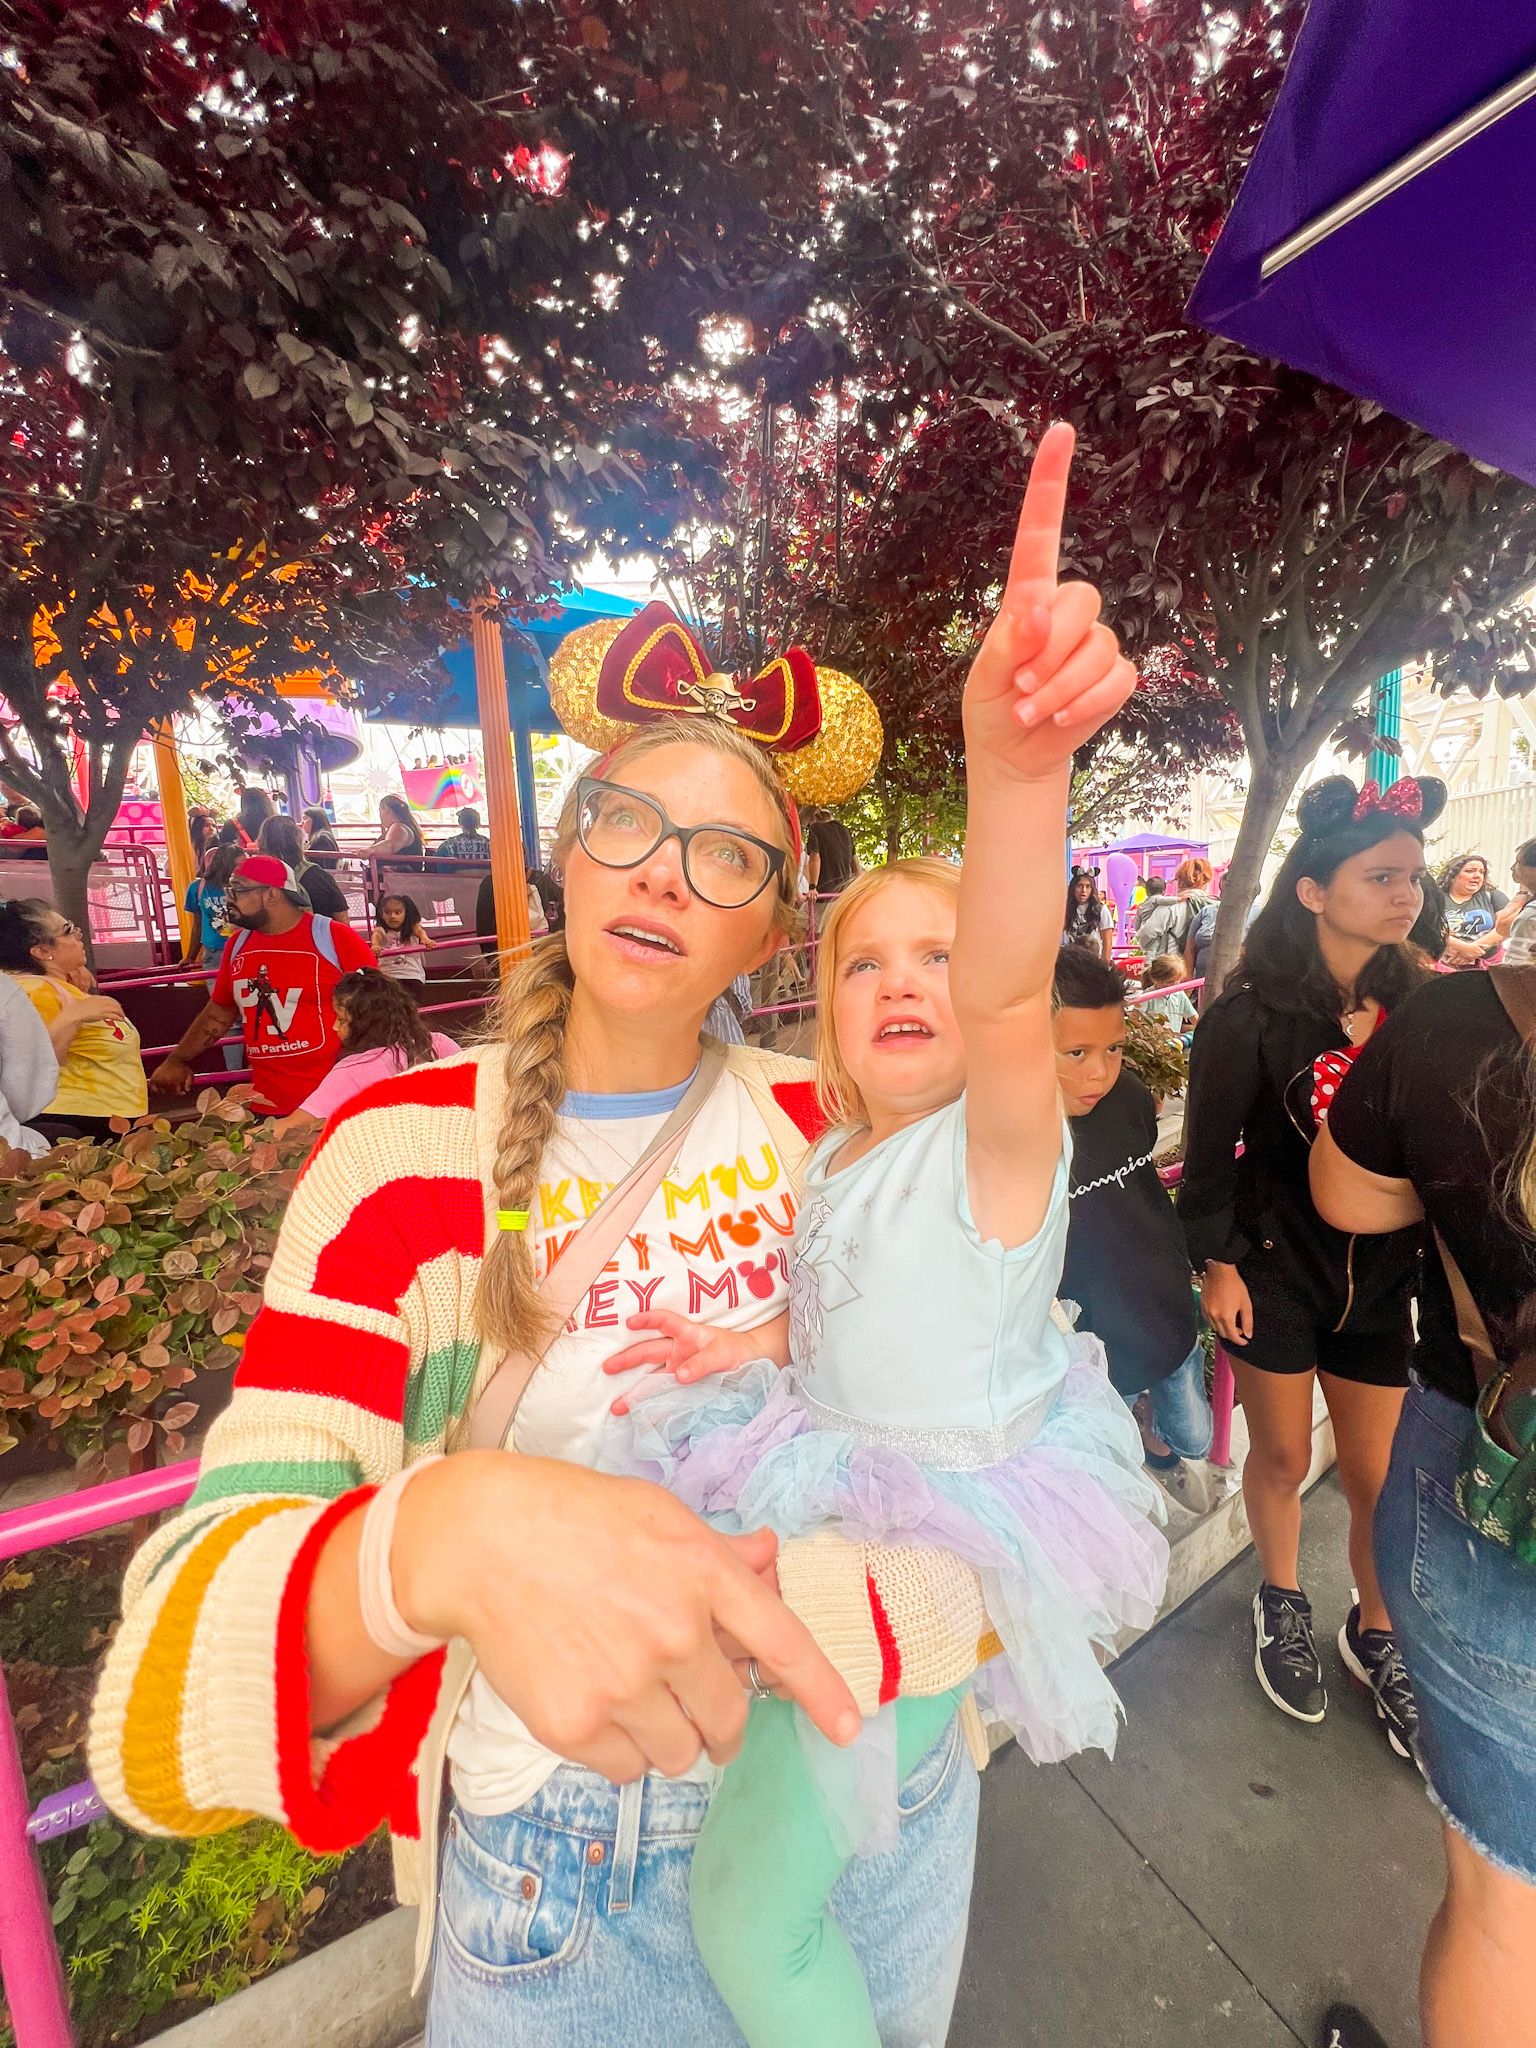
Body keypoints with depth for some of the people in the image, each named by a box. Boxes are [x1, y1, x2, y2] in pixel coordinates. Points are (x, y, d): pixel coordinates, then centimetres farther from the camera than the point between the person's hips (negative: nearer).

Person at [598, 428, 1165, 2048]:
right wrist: (758, 1344, -7)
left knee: (751, 1904, 2)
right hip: (842, 1517, 7)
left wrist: (1013, 769, -60)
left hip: (942, 1537, -7)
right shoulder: (839, 1159, 0)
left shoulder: (995, 1142, -22)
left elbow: (1010, 990, -44)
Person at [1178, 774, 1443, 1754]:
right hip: (1273, 1273, -3)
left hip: (1379, 1275, 4)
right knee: (1283, 1457, 16)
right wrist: (1217, 1262, -9)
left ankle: (1376, 1631, 42)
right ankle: (1284, 1605, 44)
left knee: (1379, 1474, 14)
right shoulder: (1252, 1017, -16)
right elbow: (1210, 1152, -11)